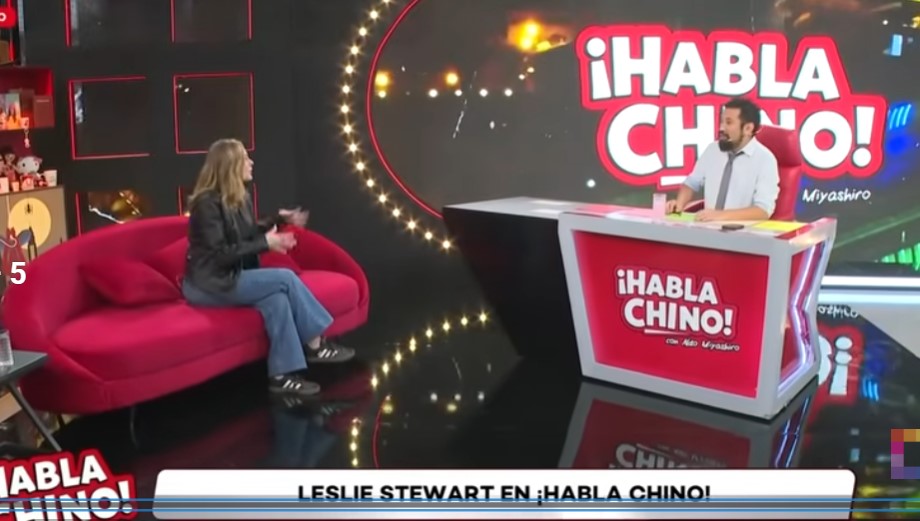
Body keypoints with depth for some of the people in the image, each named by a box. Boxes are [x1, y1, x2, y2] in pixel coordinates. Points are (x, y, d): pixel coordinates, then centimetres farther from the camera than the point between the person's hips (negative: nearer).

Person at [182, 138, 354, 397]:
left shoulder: (241, 198, 8)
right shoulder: (207, 203, -18)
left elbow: (248, 235, 22)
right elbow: (220, 254, -22)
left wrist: (278, 220, 8)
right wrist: (265, 244, -20)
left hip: (231, 277, 8)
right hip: (208, 285, -8)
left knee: (276, 297, -23)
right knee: (285, 278, -20)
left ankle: (283, 374, -23)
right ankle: (315, 345, -7)